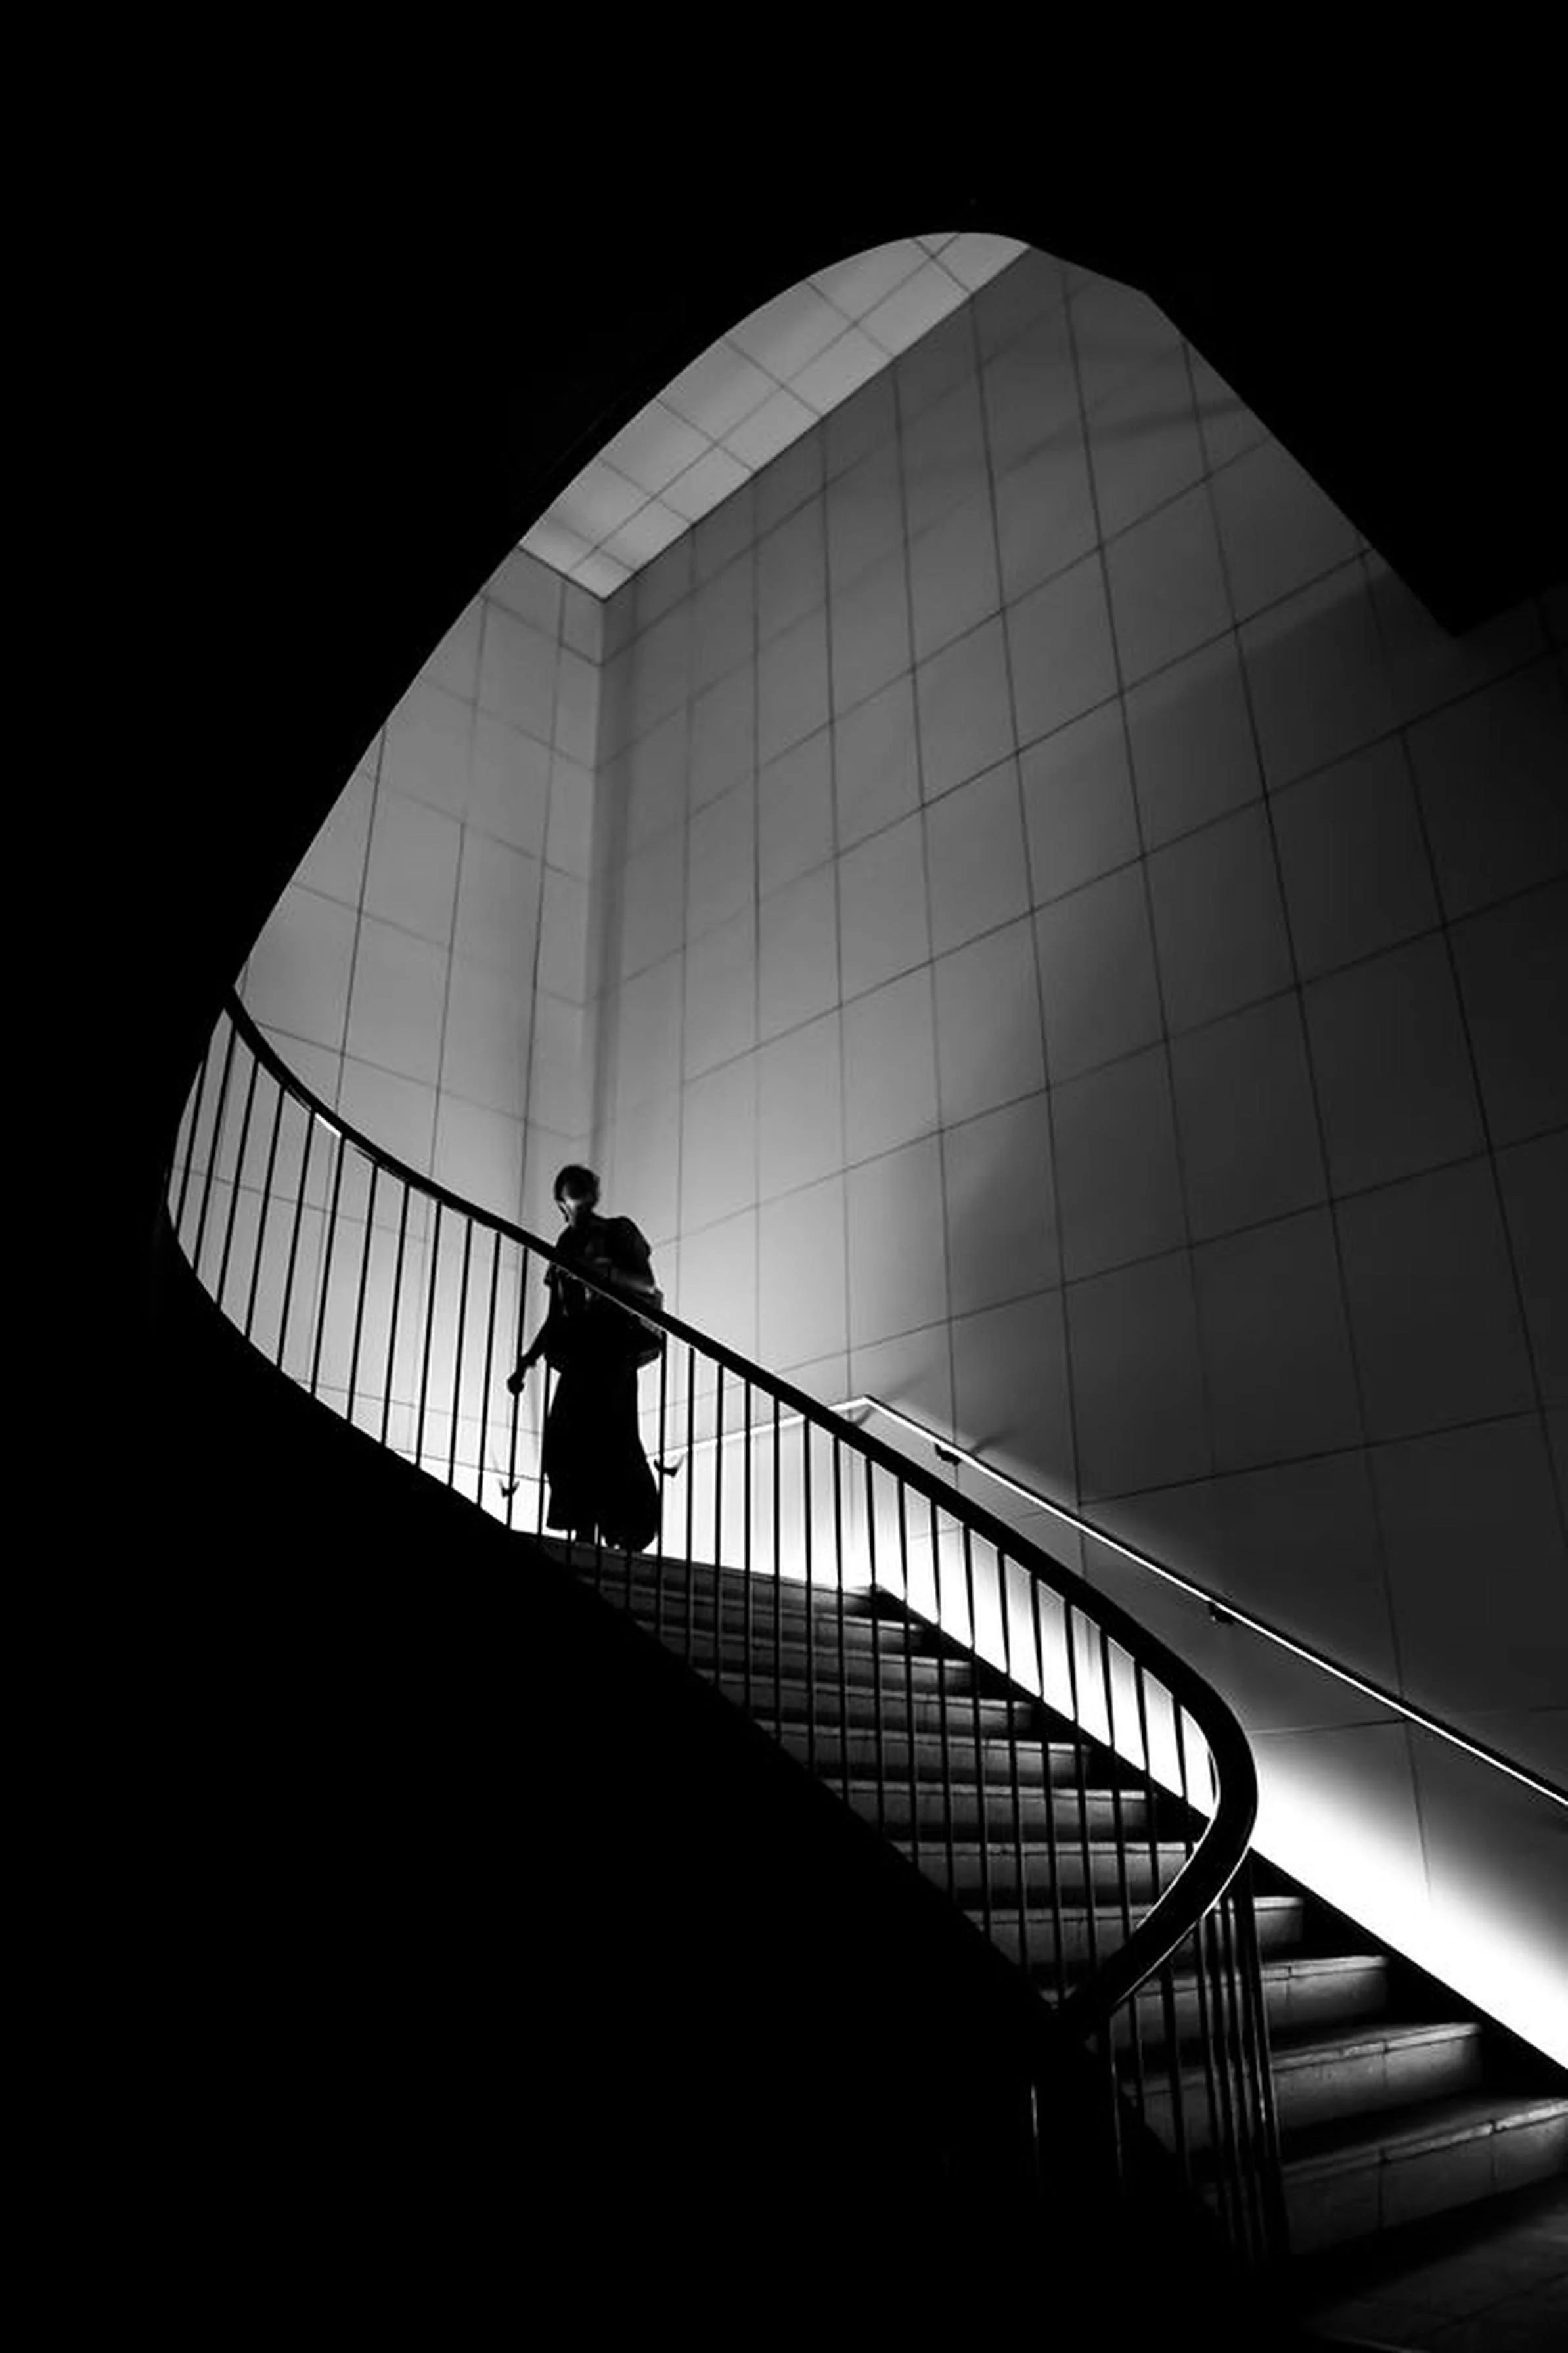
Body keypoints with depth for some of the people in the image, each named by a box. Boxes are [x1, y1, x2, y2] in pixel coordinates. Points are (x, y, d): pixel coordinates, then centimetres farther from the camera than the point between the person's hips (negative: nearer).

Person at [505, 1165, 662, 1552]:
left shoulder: (617, 1232, 10)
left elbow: (647, 1284, -2)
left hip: (613, 1349, -5)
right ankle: (583, 1534, -10)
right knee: (565, 1440, -9)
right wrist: (526, 1362, 21)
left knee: (611, 1437, -17)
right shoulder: (567, 1246, 24)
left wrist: (601, 1271, -17)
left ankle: (629, 1536, -19)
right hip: (577, 1354, 5)